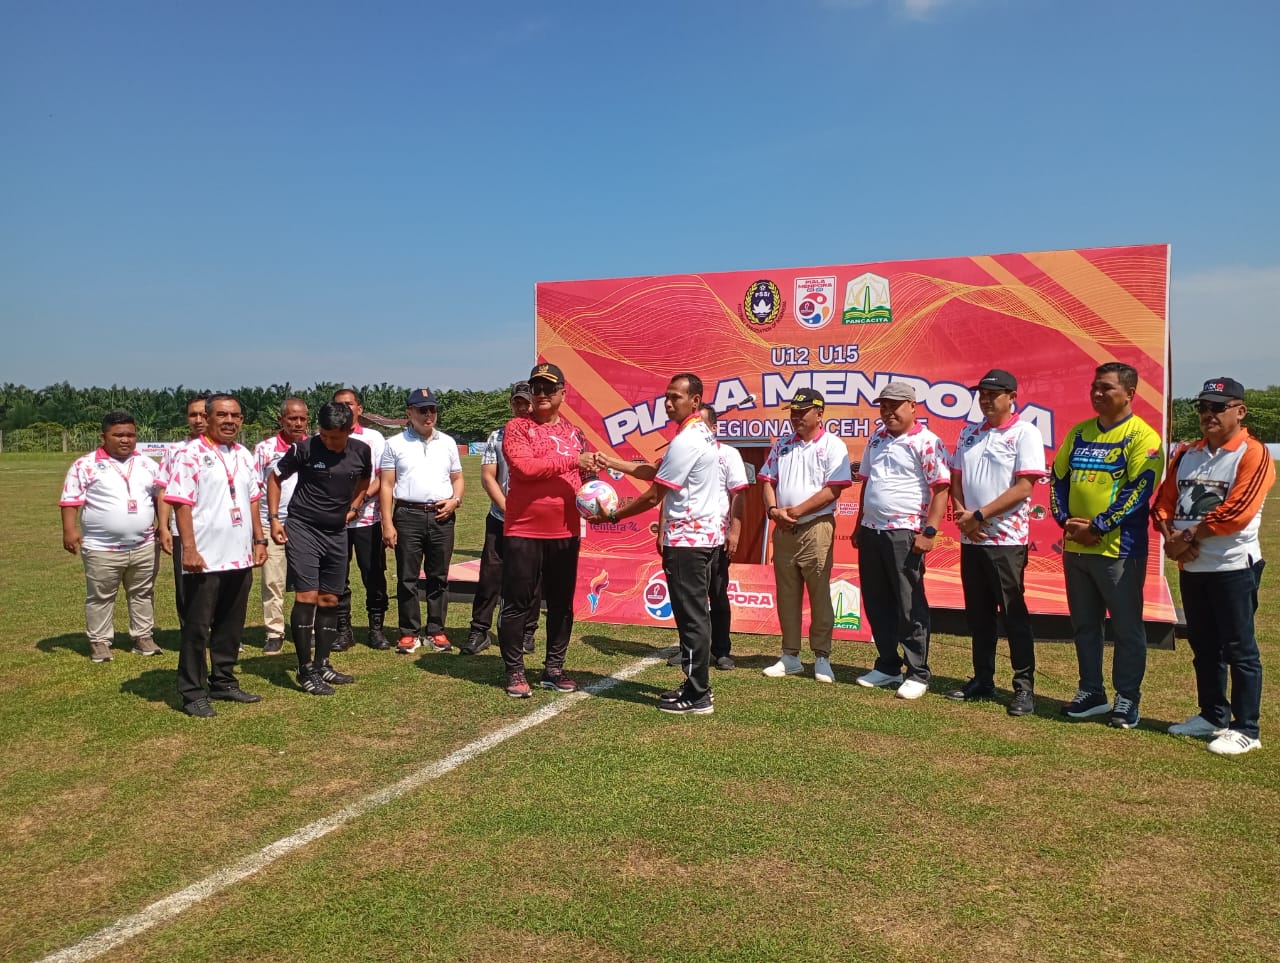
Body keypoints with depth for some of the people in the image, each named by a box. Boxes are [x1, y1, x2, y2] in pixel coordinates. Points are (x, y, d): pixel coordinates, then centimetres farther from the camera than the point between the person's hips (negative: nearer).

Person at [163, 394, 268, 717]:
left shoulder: (244, 455, 12)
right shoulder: (192, 454, -8)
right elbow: (181, 504, -13)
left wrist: (259, 540, 13)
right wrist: (189, 549, -19)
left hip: (240, 557, 7)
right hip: (205, 558, -6)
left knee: (231, 624, 14)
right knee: (197, 626, 2)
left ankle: (223, 681, 26)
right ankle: (192, 692, 10)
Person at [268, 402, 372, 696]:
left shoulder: (361, 451, -3)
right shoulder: (304, 448, -13)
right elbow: (275, 477, 1)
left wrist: (354, 507, 7)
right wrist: (274, 518, -4)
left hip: (337, 532, 5)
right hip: (302, 529, -4)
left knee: (330, 600, 9)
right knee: (307, 597, -11)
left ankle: (322, 665, 20)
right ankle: (305, 670, -1)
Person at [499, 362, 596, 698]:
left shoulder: (574, 434, 12)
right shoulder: (517, 427, -3)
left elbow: (586, 477, 18)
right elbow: (525, 466, -19)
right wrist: (572, 460, -20)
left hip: (566, 533, 5)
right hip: (523, 532, -5)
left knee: (561, 604, 12)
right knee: (519, 604, 3)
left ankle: (554, 669, 24)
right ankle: (514, 672, 15)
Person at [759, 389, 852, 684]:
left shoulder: (833, 446, -5)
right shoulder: (782, 445, 12)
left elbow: (833, 490, -13)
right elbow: (768, 481, 12)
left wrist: (796, 511, -14)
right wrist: (773, 510, -7)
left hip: (816, 529, -5)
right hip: (783, 530, 6)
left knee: (819, 594, -1)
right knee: (786, 595, 10)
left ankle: (822, 658, 9)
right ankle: (790, 657, 19)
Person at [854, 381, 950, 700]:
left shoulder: (926, 442, -9)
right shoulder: (876, 439, 13)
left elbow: (941, 489, -13)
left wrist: (929, 531, -18)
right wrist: (859, 525, 18)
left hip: (904, 533, -7)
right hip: (871, 531, 7)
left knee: (910, 607, 0)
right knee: (876, 603, 13)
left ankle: (918, 674, 11)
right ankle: (887, 666, 26)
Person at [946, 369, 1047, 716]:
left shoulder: (1025, 433, -7)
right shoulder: (969, 434, 12)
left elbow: (1024, 487, -14)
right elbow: (956, 478, 14)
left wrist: (980, 516, -14)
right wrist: (961, 513, -5)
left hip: (1007, 539, -6)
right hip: (970, 538, 6)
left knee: (1014, 613, -1)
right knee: (978, 613, 12)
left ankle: (1024, 687, 8)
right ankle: (982, 680, 22)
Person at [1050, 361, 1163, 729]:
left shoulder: (1142, 436, -8)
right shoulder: (1079, 432, 12)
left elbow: (1139, 490, -16)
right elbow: (1058, 477, 11)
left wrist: (1097, 527, -18)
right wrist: (1065, 520, -4)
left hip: (1119, 549, -6)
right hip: (1074, 547, 7)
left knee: (1127, 628, 4)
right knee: (1084, 625, 14)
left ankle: (1127, 699, 16)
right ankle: (1091, 692, 26)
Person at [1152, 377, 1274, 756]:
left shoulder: (1253, 454, -10)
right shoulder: (1186, 455, 12)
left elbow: (1236, 512, -21)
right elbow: (1164, 501, 8)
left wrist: (1189, 536, -14)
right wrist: (1171, 537, -10)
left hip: (1234, 567, -7)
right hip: (1190, 568, 7)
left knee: (1239, 650, 0)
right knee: (1203, 646, 16)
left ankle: (1246, 729, 9)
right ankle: (1212, 716, 30)